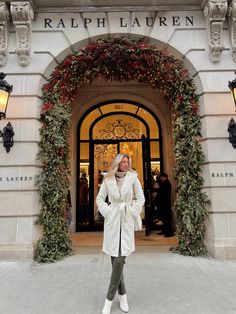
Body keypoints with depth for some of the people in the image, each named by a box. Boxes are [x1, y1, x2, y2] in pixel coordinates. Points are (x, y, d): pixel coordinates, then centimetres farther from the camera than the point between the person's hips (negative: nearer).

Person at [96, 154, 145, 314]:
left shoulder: (133, 177, -1)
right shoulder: (108, 180, 1)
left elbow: (140, 198, 3)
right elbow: (100, 199, 9)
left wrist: (132, 214, -3)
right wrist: (106, 213, -2)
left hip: (127, 221, -1)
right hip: (112, 220, 1)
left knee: (120, 259, -6)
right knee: (115, 258, 7)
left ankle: (109, 298, 9)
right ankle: (122, 294, 25)